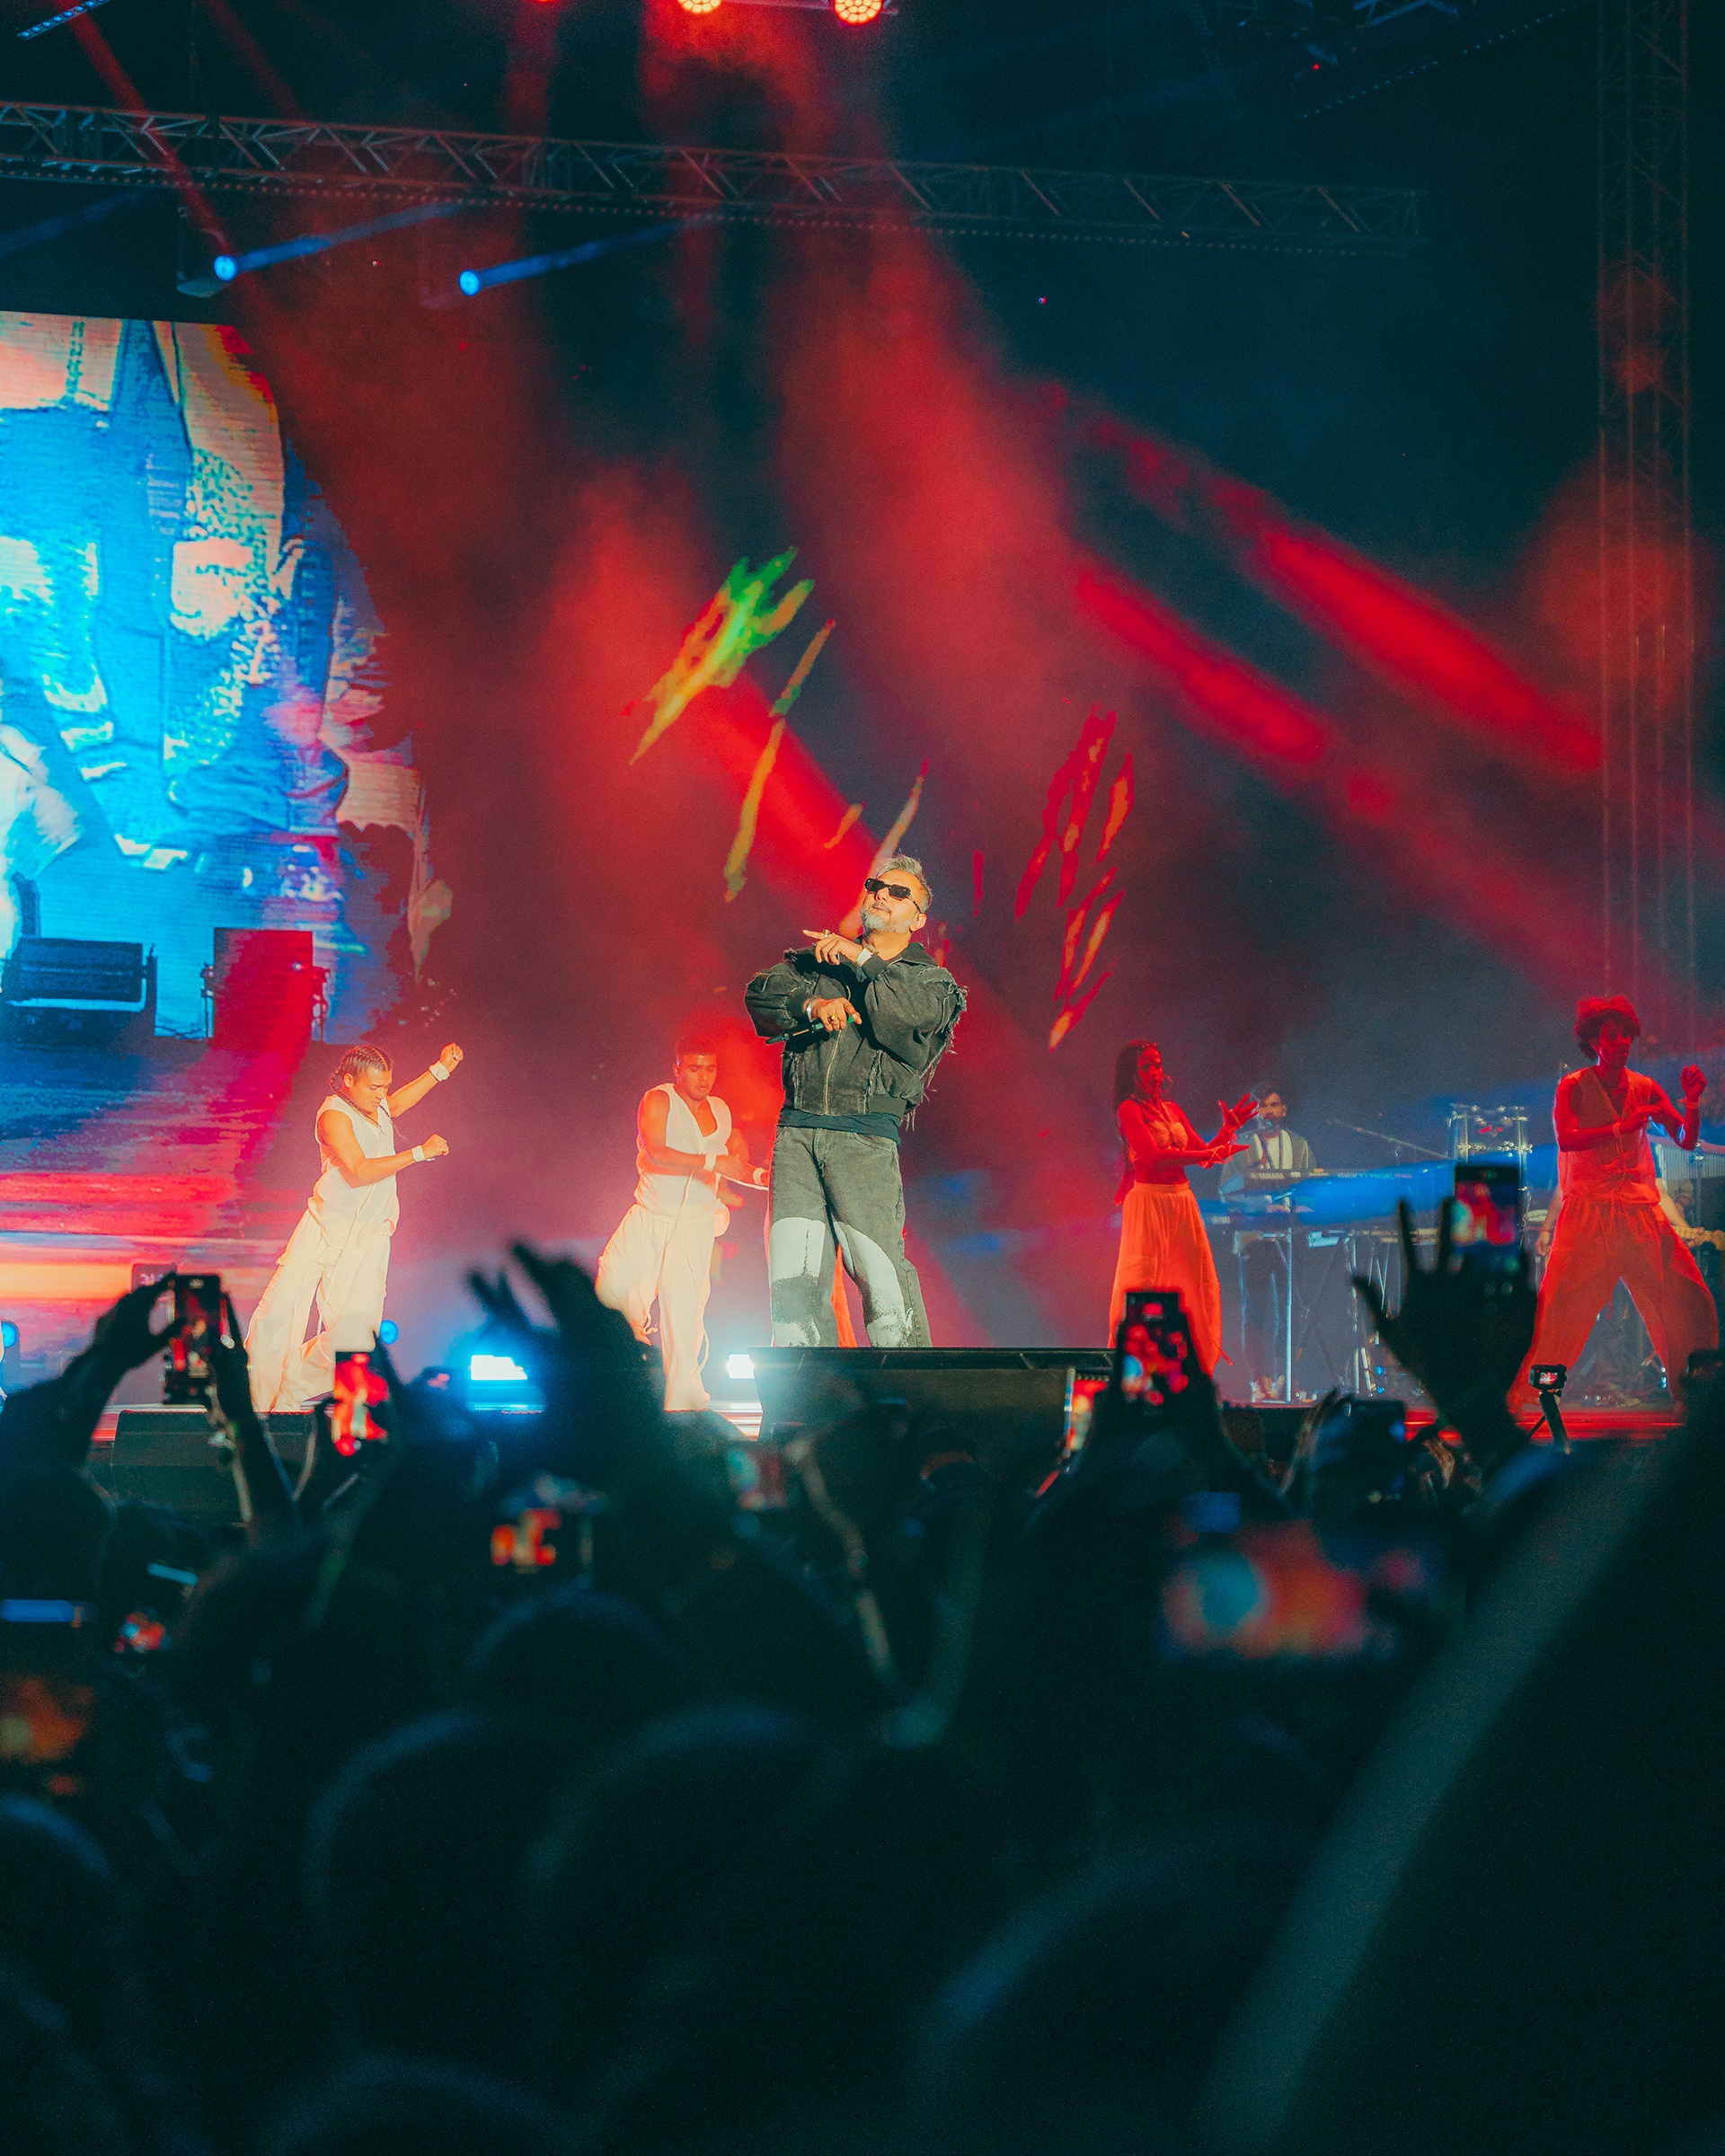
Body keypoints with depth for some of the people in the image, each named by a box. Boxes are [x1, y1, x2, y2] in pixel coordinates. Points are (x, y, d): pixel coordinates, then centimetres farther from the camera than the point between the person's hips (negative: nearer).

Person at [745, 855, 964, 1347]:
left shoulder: (930, 980, 14)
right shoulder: (816, 961, 23)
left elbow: (912, 1014, -9)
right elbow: (761, 994, 6)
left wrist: (861, 959, -7)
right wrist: (813, 1005, -11)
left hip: (865, 1138, -3)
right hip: (796, 1132, 3)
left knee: (882, 1278, -13)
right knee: (792, 1281, -5)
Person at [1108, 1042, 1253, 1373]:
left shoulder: (1172, 1109, 17)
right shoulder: (1129, 1109, -4)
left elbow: (1203, 1153, 17)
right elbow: (1154, 1155, -15)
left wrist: (1228, 1129, 3)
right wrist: (1211, 1155, -16)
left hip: (1182, 1201, 7)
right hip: (1147, 1198, -7)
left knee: (1199, 1284, 1)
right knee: (1142, 1282, -11)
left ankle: (1196, 1367, 5)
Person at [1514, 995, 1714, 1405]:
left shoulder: (1645, 1089, 12)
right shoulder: (1573, 1087, 3)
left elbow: (1686, 1141, 10)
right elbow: (1566, 1138, -14)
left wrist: (1692, 1102, -8)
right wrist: (1619, 1128, -23)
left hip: (1640, 1209, 4)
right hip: (1588, 1209, -4)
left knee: (1690, 1302, -5)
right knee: (1557, 1305, -14)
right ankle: (1515, 1395, -9)